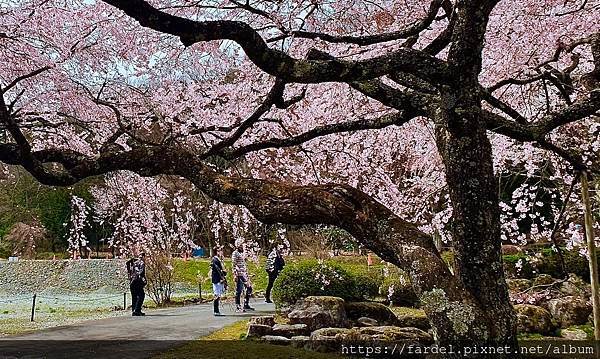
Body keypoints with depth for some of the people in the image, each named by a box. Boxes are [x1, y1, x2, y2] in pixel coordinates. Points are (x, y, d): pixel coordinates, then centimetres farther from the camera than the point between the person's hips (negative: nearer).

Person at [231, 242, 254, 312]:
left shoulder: (242, 253, 17)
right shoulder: (235, 253, -8)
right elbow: (233, 265, -13)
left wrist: (247, 274, 21)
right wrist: (235, 275, -18)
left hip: (244, 274, 9)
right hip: (239, 275, -9)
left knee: (249, 288, 9)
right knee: (238, 291, -3)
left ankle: (246, 305, 18)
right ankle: (238, 307, 4)